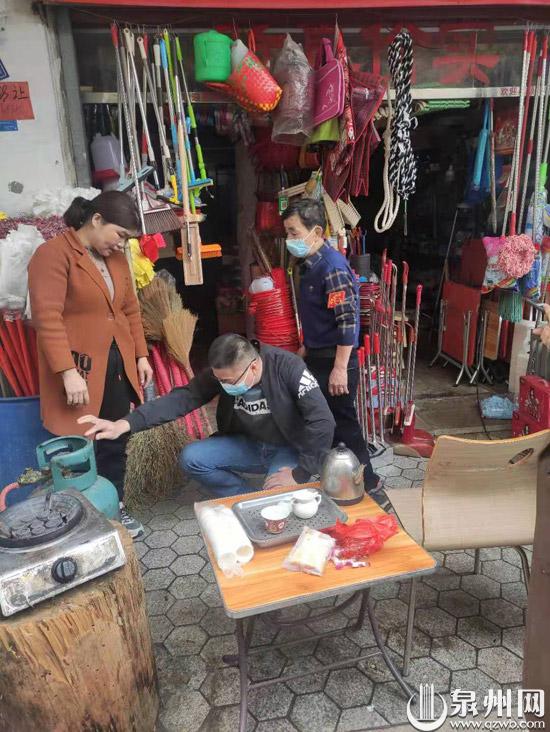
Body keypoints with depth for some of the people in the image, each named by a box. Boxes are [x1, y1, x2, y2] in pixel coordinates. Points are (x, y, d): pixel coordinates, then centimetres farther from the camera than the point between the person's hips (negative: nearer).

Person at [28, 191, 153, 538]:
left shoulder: (116, 258, 12)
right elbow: (48, 318, -19)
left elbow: (131, 310, 17)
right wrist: (68, 372, -24)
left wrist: (141, 355, 12)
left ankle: (115, 508, 30)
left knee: (116, 443, 12)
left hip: (118, 365, 7)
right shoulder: (53, 254, -11)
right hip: (80, 368, -6)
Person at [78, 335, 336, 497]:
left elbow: (323, 423, -33)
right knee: (191, 458, -15)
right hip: (249, 444, 5)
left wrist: (300, 475, -28)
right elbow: (183, 397, -21)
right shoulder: (221, 373, -15)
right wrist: (124, 424, -33)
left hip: (290, 449, -5)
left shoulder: (288, 368, -30)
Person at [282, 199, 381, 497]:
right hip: (317, 357, 9)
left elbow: (348, 322, -24)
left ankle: (366, 483, 21)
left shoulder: (332, 268, -20)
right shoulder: (310, 264, 8)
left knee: (342, 422, 3)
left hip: (334, 360, -9)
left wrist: (340, 369, -24)